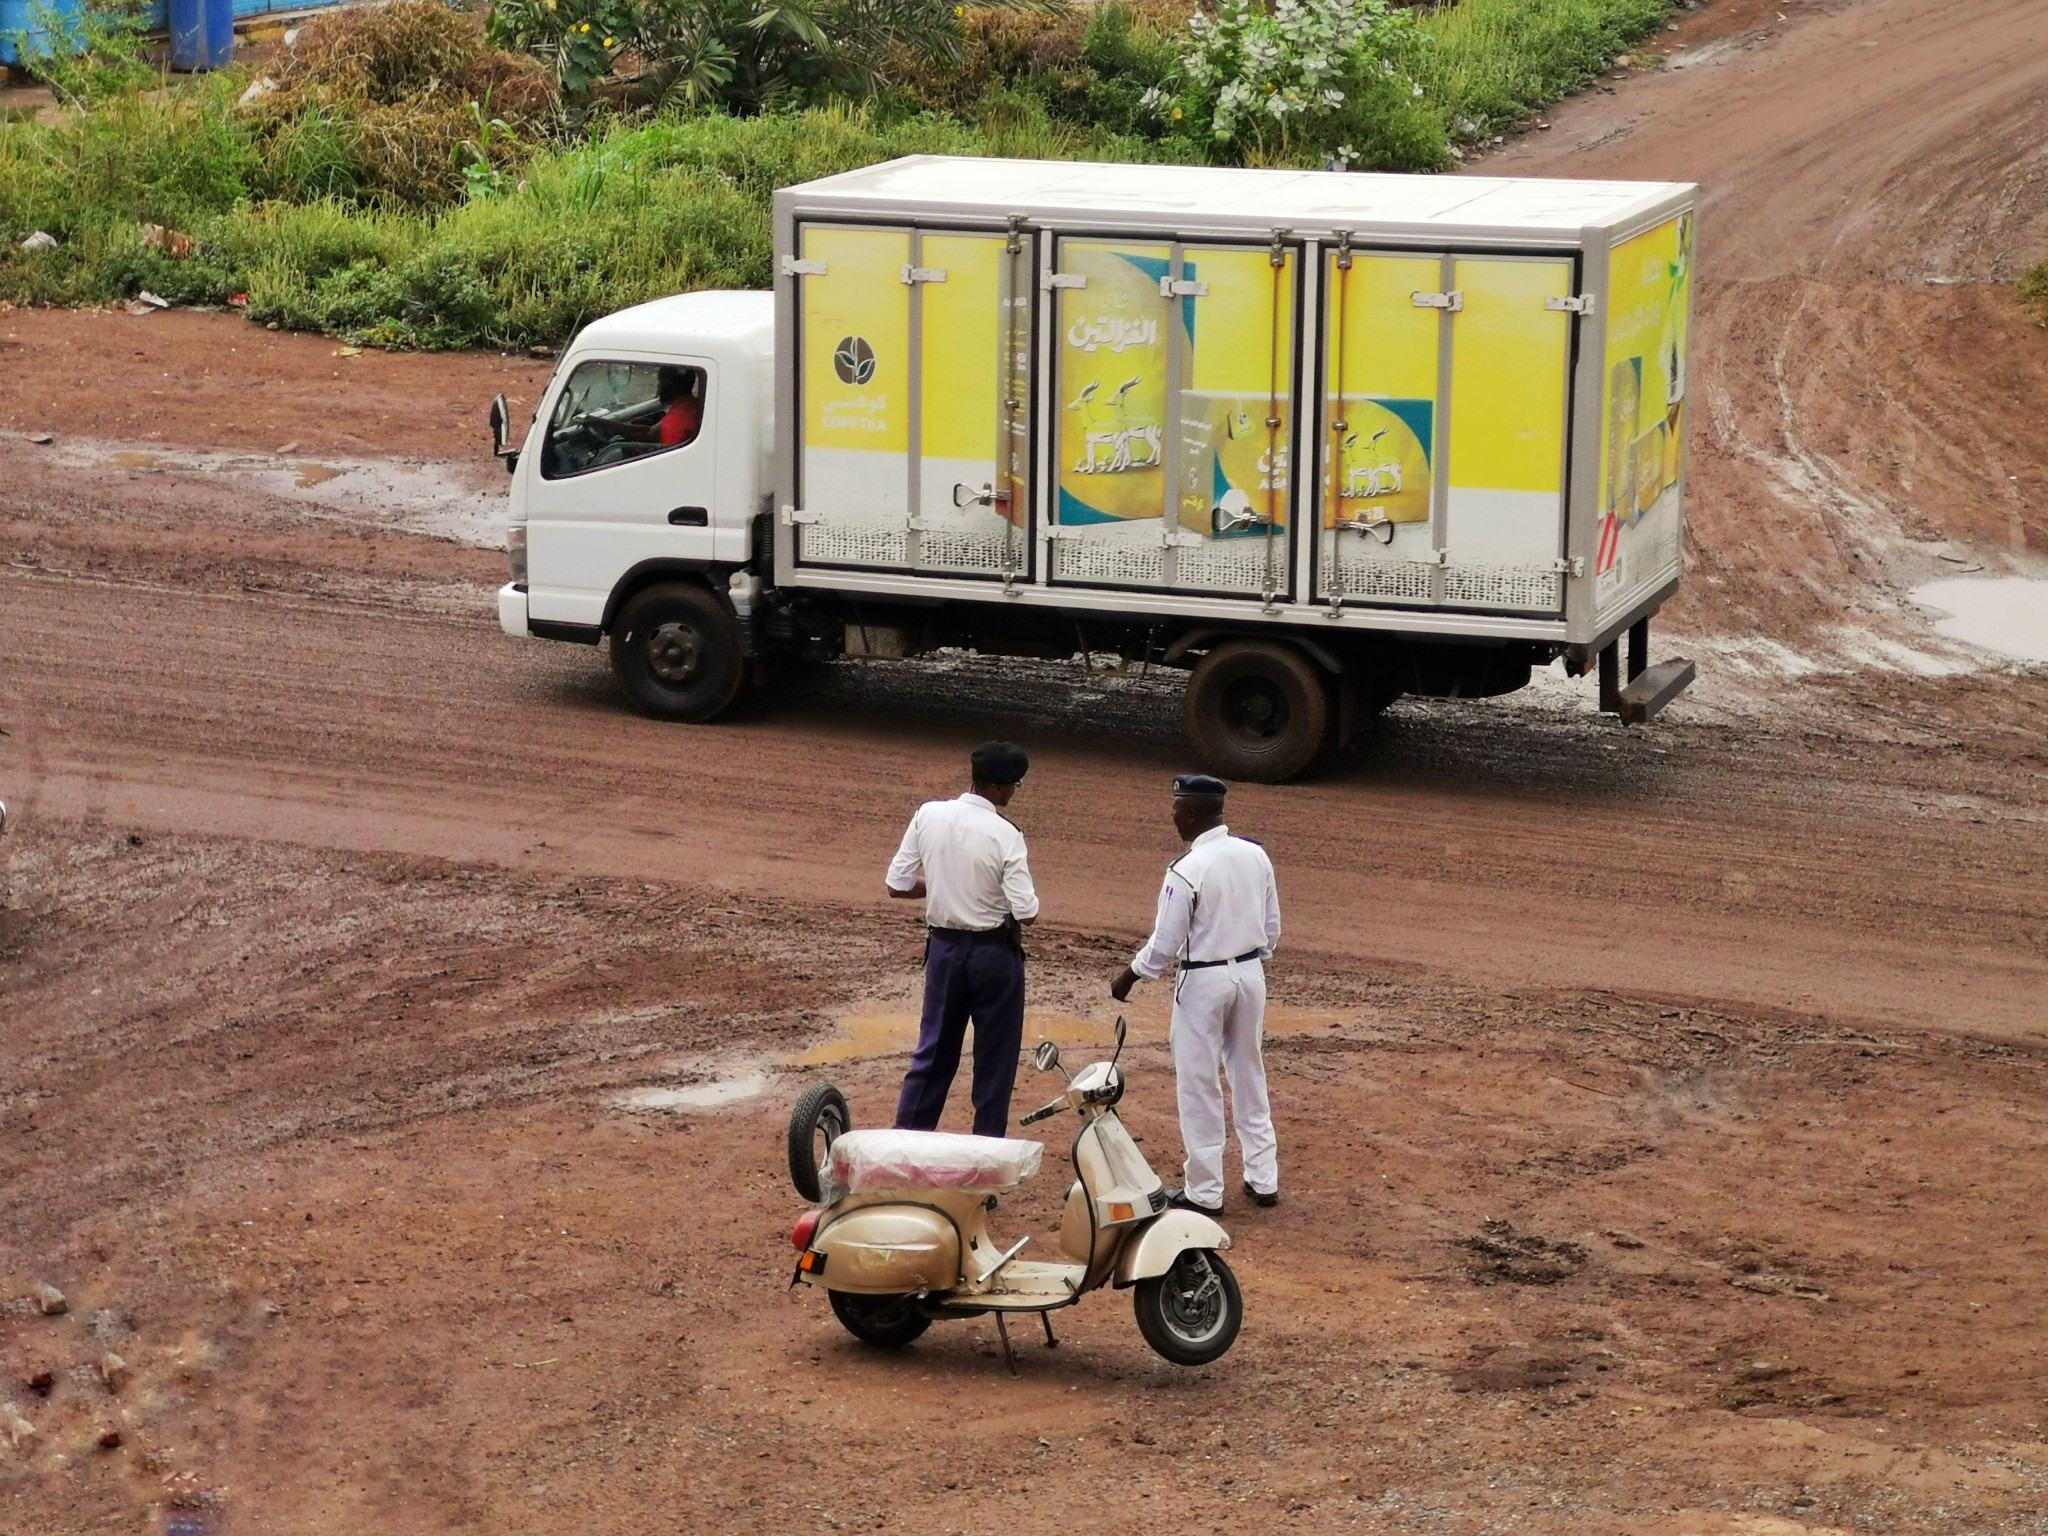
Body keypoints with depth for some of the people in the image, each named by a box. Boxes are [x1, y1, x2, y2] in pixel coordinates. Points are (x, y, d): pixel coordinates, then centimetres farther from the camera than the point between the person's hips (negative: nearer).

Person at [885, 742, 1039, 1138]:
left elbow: (898, 886, -2)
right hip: (995, 953, -4)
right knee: (995, 1061, 9)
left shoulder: (928, 815, -6)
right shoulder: (1005, 835, -19)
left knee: (934, 1052, 16)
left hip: (944, 948, 4)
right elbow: (1027, 913, -19)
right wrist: (996, 894, 3)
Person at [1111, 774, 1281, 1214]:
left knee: (1199, 1086, 4)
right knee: (1249, 1078, 18)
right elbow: (1272, 928, 7)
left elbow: (1165, 943, -15)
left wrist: (1129, 976, 0)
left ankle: (1204, 1192, 10)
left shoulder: (1186, 871, -21)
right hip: (1251, 975, 6)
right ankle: (1263, 1180, 23)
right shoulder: (1256, 856, -1)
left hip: (1204, 981, -6)